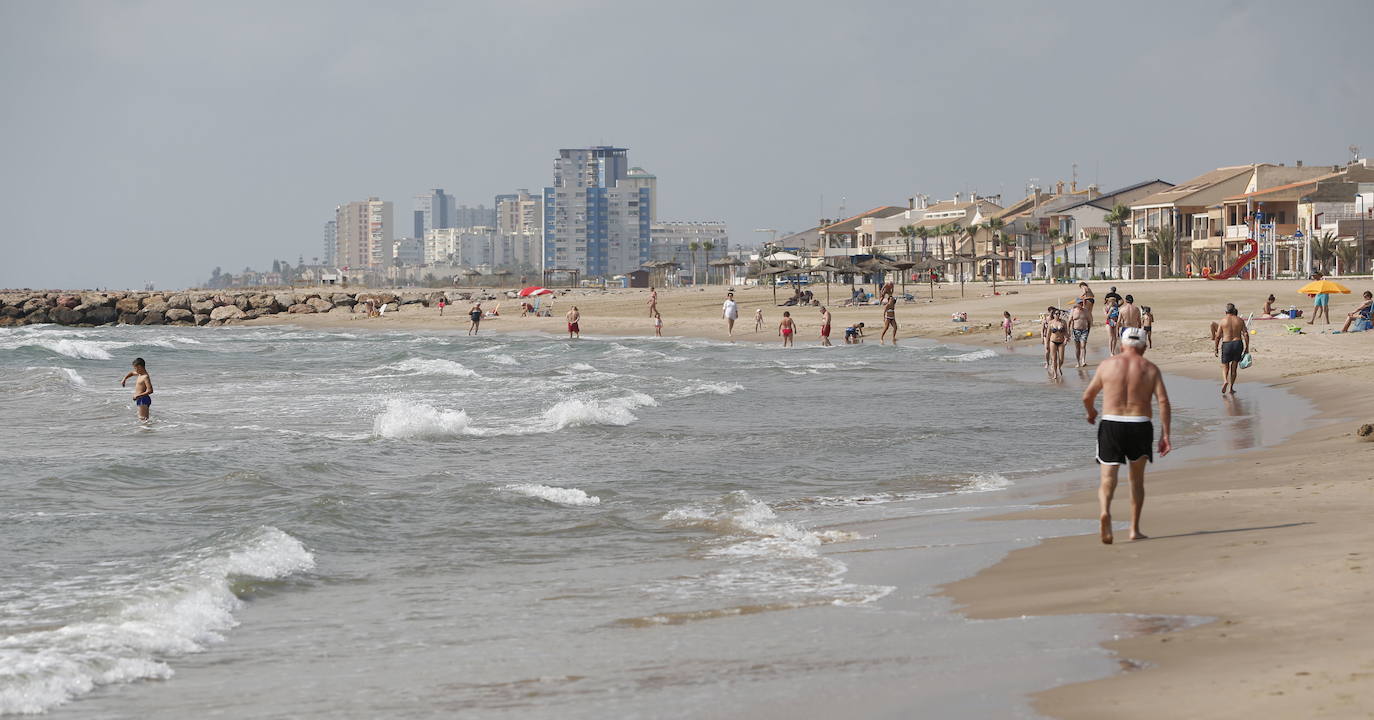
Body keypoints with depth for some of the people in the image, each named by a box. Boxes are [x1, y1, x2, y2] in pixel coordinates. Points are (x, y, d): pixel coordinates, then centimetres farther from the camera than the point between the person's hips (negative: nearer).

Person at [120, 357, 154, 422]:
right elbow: (131, 373, 34)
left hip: (143, 400, -10)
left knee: (143, 419, -16)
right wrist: (124, 379, 20)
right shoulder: (139, 374, 12)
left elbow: (150, 391, -25)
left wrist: (138, 396, -24)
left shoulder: (146, 377, -17)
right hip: (139, 400, 10)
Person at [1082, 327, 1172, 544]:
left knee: (1108, 477, -2)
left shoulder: (1107, 364, 4)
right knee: (1137, 479, 17)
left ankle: (1105, 511, -32)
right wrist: (1165, 435, -4)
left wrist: (1091, 412, 31)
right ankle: (1134, 529, 18)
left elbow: (1087, 396, 9)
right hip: (1140, 426, 1)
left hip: (1111, 424, -1)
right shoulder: (1150, 369, 5)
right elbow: (1163, 401, -6)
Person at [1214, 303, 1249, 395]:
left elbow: (1218, 336, -3)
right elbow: (1245, 334, -3)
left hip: (1226, 344, -2)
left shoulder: (1223, 320, -3)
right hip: (1238, 343, 2)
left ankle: (1225, 381, -16)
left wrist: (1216, 348, 5)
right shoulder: (1240, 320, 2)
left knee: (1225, 366, 12)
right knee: (1234, 367, 13)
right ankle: (1231, 388, 13)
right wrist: (1247, 347, 2)